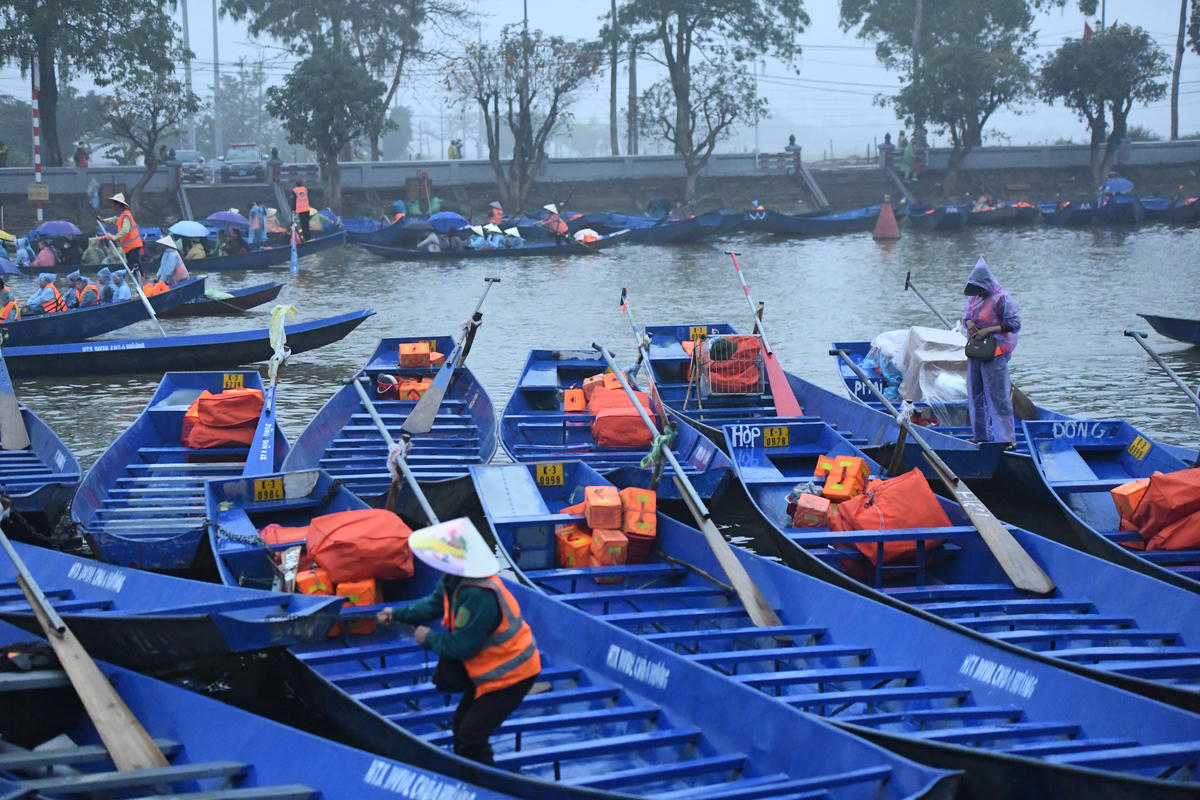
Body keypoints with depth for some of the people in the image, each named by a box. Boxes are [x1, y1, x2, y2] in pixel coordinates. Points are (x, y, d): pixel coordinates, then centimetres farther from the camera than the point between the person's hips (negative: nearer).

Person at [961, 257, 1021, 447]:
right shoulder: (974, 297, 10)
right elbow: (966, 314, 22)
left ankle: (1007, 438, -5)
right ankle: (982, 436, 25)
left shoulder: (1001, 299, -14)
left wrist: (988, 330, -20)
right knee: (976, 395, 14)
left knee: (997, 396, -9)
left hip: (994, 354, -8)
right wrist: (969, 322, -3)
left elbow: (1014, 324, -15)